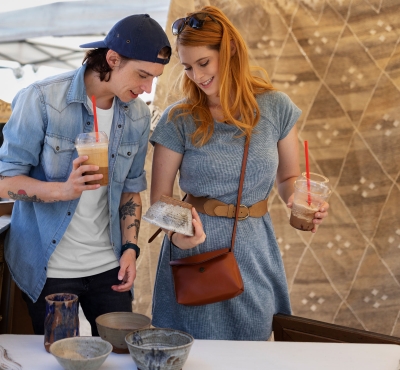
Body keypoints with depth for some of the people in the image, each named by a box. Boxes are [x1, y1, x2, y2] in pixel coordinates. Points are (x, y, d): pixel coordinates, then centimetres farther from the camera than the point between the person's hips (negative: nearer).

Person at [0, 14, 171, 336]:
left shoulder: (138, 115, 4)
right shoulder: (41, 100, -12)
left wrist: (130, 248, 2)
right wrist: (63, 190, -28)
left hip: (108, 267, 4)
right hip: (48, 269, -4)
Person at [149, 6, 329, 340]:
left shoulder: (275, 108, -2)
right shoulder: (179, 120, -7)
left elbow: (288, 177, 10)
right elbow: (160, 196, -4)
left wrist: (298, 199, -13)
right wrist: (176, 232, -24)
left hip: (254, 248, 2)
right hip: (196, 248, -1)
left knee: (253, 340, 14)